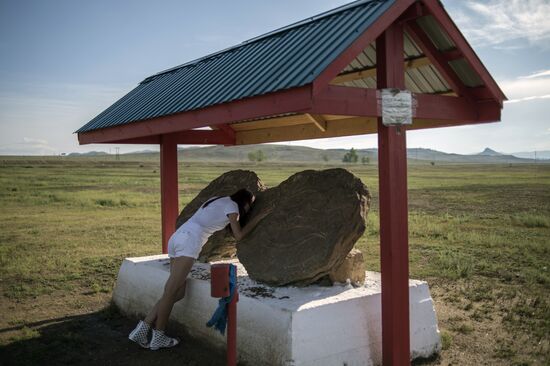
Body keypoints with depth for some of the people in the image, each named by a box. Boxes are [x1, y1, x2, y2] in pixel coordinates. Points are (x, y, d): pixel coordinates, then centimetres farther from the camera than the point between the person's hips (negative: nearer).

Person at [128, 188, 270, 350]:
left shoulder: (218, 200, 30)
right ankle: (158, 337, 2)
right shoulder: (232, 205, 6)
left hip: (177, 237, 9)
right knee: (171, 292, -4)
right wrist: (258, 217, 12)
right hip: (189, 240, -9)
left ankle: (143, 328, 4)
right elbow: (238, 235, 4)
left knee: (178, 293, 7)